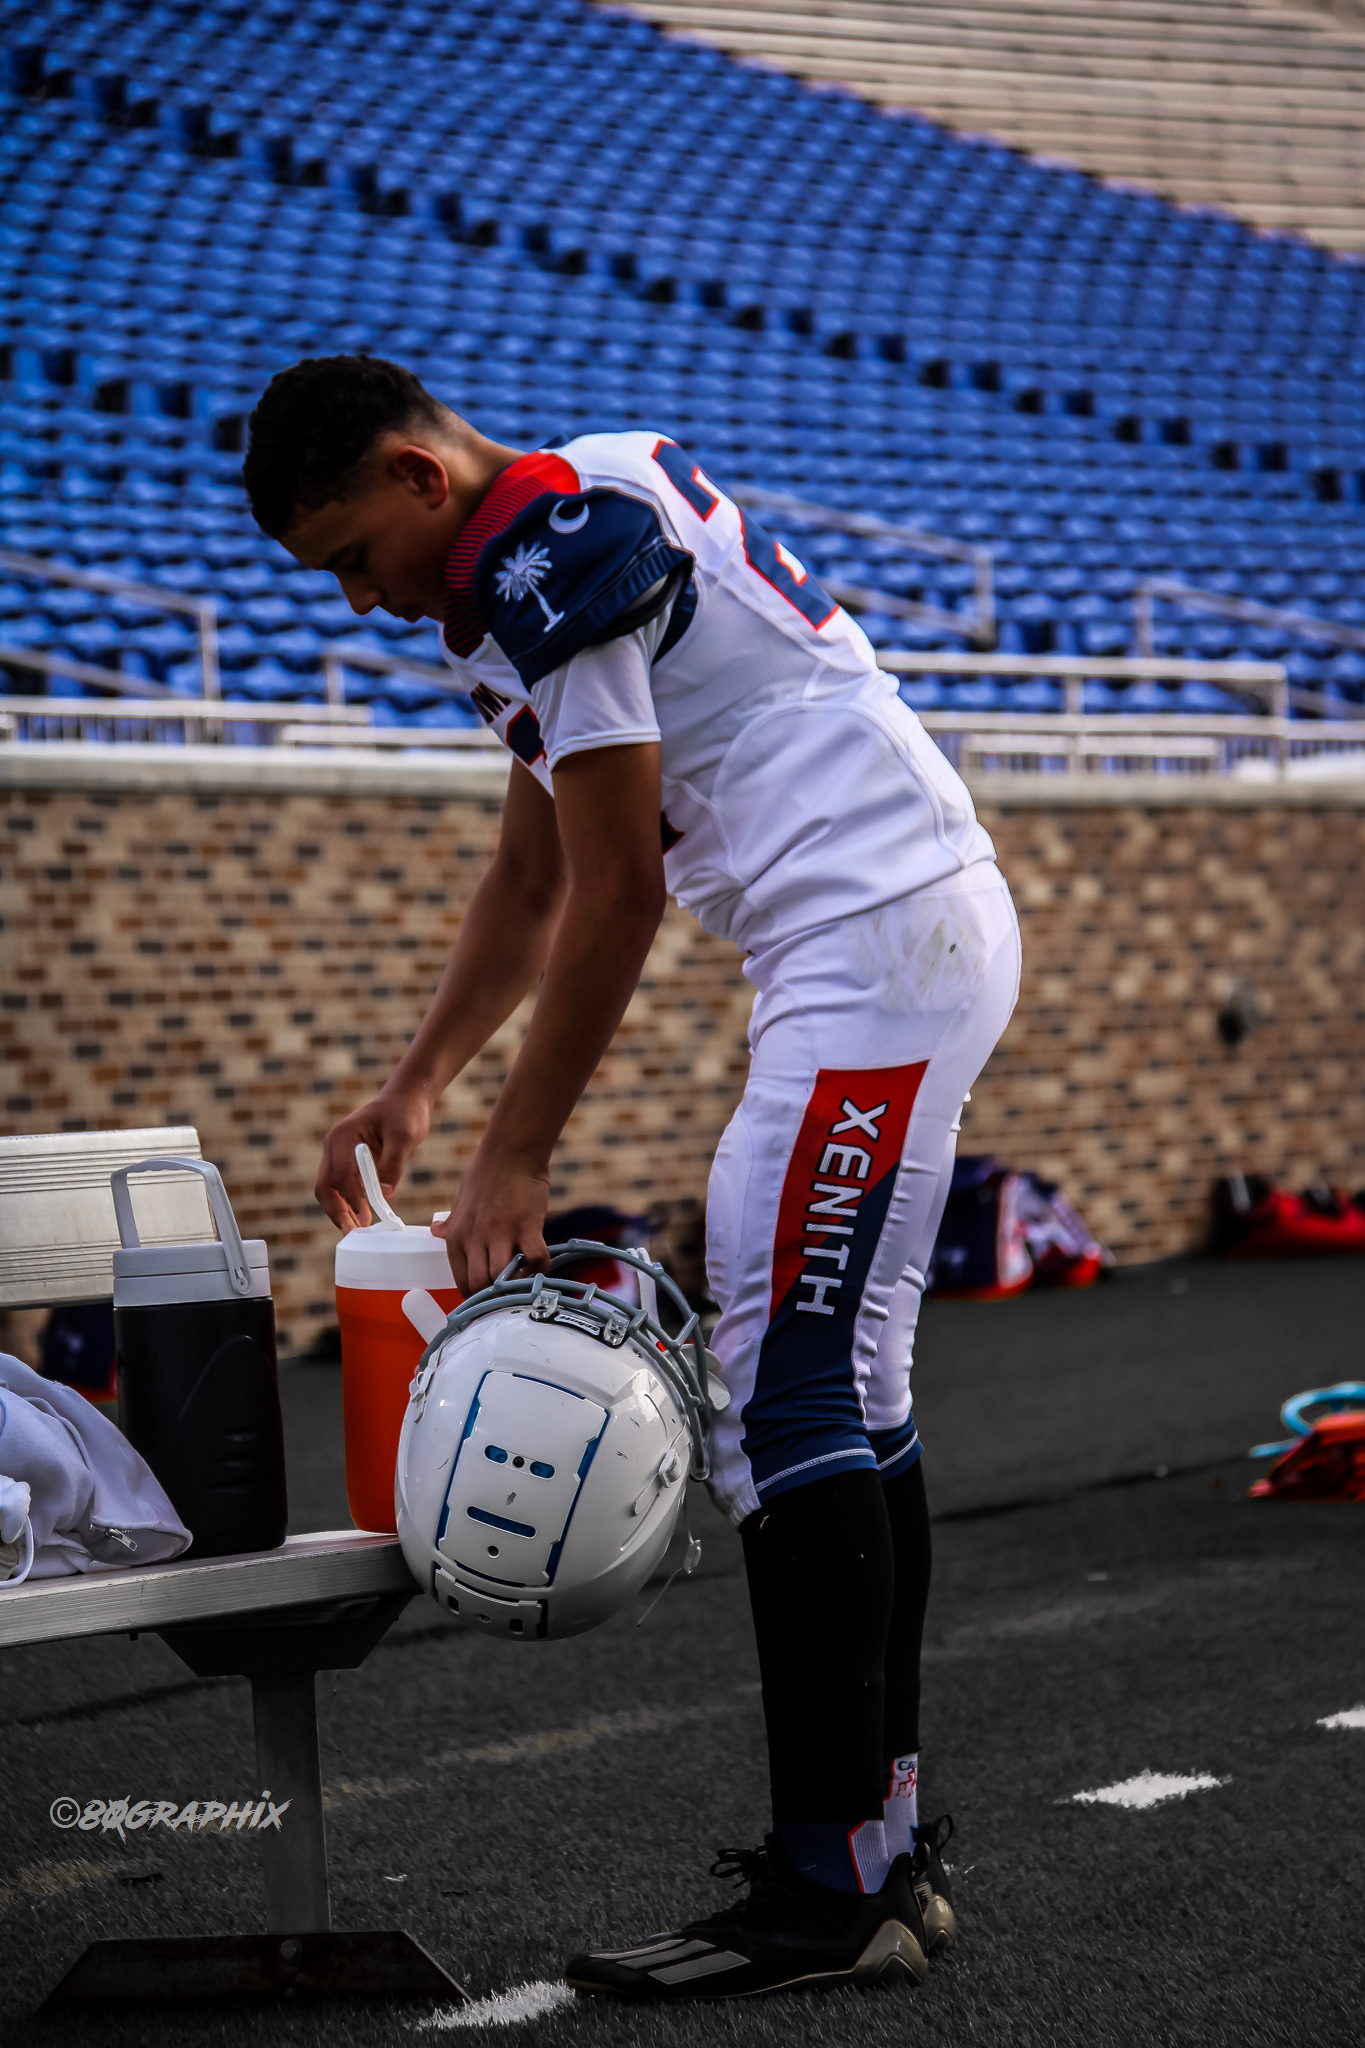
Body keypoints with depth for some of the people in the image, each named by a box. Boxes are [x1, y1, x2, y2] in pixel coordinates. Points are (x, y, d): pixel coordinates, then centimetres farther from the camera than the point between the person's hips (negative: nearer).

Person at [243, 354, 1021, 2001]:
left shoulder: (547, 549, -13)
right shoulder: (557, 546, 19)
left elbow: (617, 895, -14)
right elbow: (531, 879, 27)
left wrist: (512, 1162, -8)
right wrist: (413, 1092, 26)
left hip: (875, 934, -11)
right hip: (915, 938, 11)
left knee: (789, 1394, -11)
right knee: (842, 1387, 12)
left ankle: (830, 1891, -9)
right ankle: (886, 1841, 17)